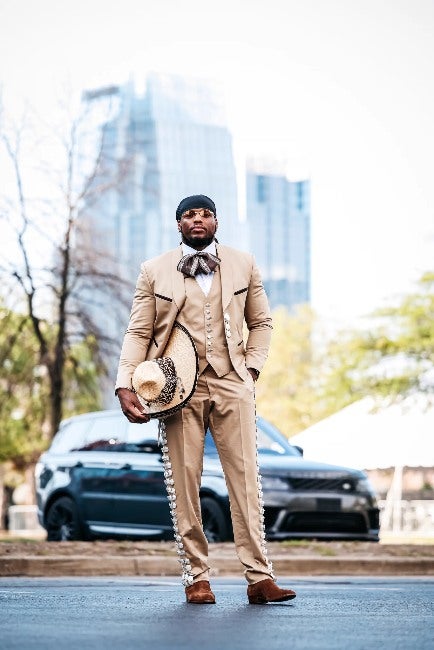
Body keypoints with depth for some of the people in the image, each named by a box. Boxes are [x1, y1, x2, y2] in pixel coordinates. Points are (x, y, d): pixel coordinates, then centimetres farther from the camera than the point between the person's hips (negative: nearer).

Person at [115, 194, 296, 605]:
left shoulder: (243, 265, 13)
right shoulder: (154, 272, 8)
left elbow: (261, 322, 21)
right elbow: (138, 333, 5)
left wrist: (252, 366, 6)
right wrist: (125, 385, -7)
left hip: (232, 385, 1)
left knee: (246, 479, -4)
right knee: (183, 484, -2)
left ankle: (259, 578, -4)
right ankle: (196, 577, 5)